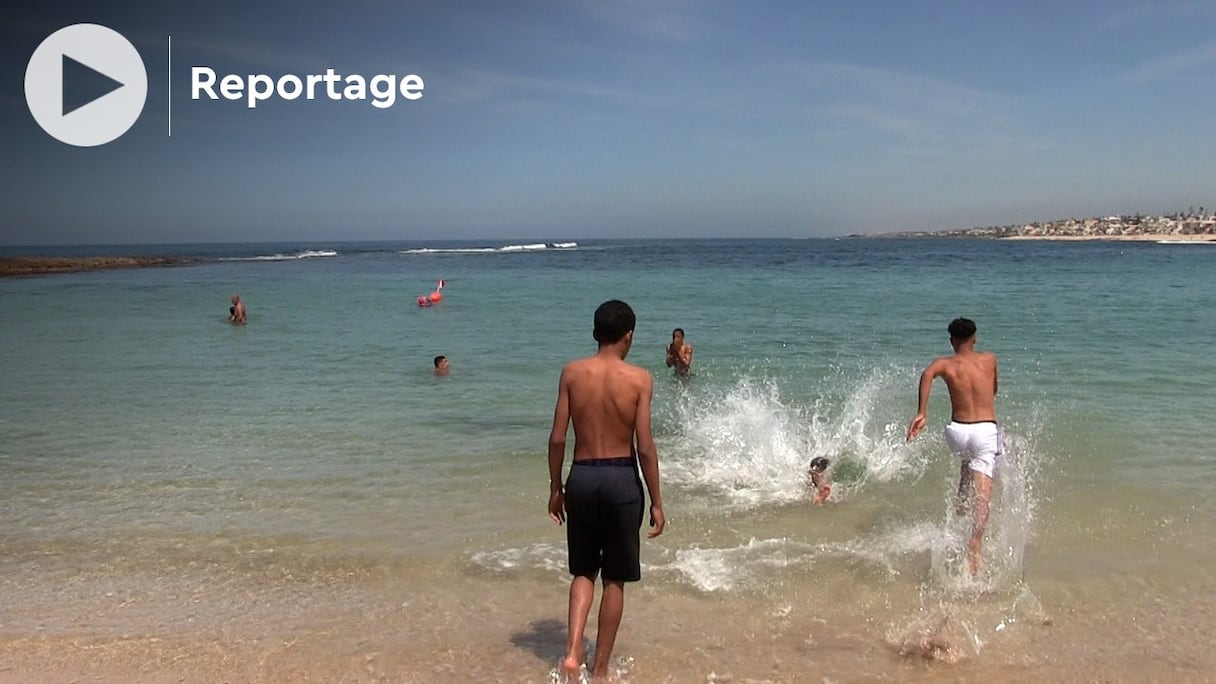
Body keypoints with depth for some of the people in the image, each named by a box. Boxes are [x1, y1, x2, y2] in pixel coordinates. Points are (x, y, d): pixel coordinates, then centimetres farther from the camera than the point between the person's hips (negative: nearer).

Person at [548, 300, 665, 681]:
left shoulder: (572, 373, -2)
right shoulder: (639, 378, -8)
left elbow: (557, 438, -2)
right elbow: (645, 446, -9)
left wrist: (555, 488, 11)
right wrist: (656, 502, -1)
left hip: (581, 477, 2)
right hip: (622, 479, -2)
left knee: (583, 571, 19)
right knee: (614, 579, 12)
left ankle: (572, 652, 1)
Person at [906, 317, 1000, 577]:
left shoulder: (945, 363, 5)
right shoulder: (990, 359, 11)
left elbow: (927, 374, -19)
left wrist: (921, 414, -24)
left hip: (958, 431, 2)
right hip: (986, 431, -2)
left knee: (968, 460, 38)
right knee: (982, 496, -10)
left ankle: (960, 504, 36)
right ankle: (973, 550, -24)